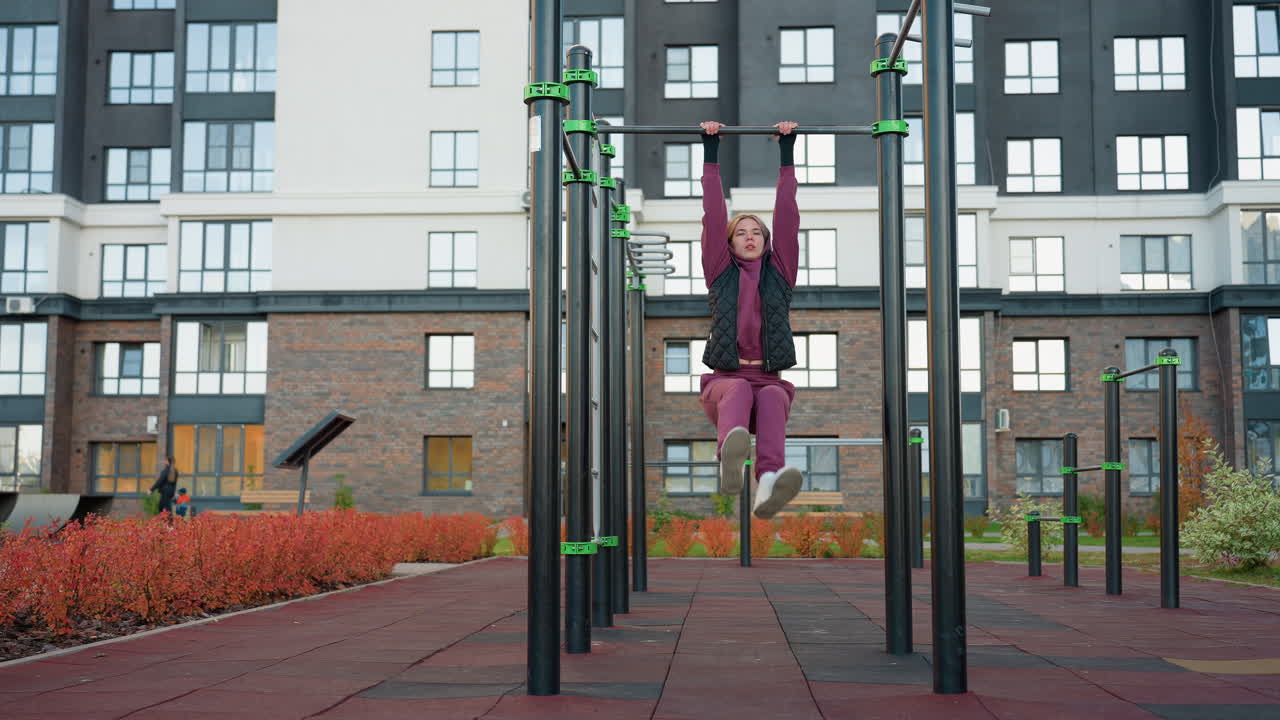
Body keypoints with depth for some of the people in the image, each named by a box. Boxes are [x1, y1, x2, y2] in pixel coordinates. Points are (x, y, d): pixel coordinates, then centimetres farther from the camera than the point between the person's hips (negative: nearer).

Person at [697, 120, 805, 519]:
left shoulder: (779, 273, 19)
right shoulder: (720, 273, 17)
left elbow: (787, 216, 14)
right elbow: (713, 216, 12)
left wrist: (787, 153, 14)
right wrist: (710, 153, 12)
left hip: (769, 379, 1)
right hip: (723, 380, -1)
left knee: (773, 397, -36)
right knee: (740, 390, -37)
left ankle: (769, 484, -65)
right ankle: (731, 459, -71)